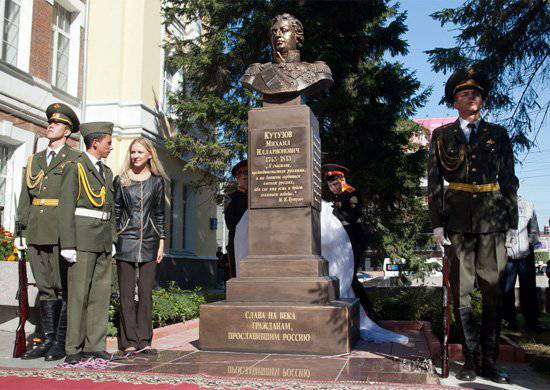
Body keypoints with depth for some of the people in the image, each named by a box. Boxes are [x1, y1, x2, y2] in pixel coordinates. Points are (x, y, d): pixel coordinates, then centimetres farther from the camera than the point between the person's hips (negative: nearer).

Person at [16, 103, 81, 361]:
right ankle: (48, 340, 15)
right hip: (36, 232, 6)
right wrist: (22, 230, 11)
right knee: (45, 287, 8)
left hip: (62, 232, -6)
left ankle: (62, 342, 4)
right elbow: (25, 198, 19)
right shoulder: (34, 160, 19)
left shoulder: (76, 160, 1)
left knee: (64, 287, -3)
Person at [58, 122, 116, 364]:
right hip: (82, 237, -7)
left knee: (101, 291, 5)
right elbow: (66, 208, -9)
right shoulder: (74, 168, -4)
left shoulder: (107, 172, 18)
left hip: (103, 240, 7)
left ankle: (95, 346, 11)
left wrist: (112, 241, 14)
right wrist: (68, 245, -14)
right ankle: (74, 349, 3)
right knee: (79, 292, -4)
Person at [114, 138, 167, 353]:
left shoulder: (157, 181, 9)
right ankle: (129, 341, 6)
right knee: (127, 293, 0)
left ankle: (144, 340, 10)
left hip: (149, 241, 1)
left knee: (146, 292, 2)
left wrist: (162, 243, 7)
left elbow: (160, 214, 11)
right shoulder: (121, 180, 6)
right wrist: (112, 239, 0)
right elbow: (115, 212, 7)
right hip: (126, 240, -1)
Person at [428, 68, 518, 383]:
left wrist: (512, 222, 3)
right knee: (462, 291, 0)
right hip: (458, 222, -1)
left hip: (492, 221, 1)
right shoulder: (442, 136, 10)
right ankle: (471, 360, 9)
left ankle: (489, 362, 12)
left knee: (492, 290, 3)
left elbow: (509, 180, 10)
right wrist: (437, 222, -3)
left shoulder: (498, 134, 13)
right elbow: (434, 182, 5)